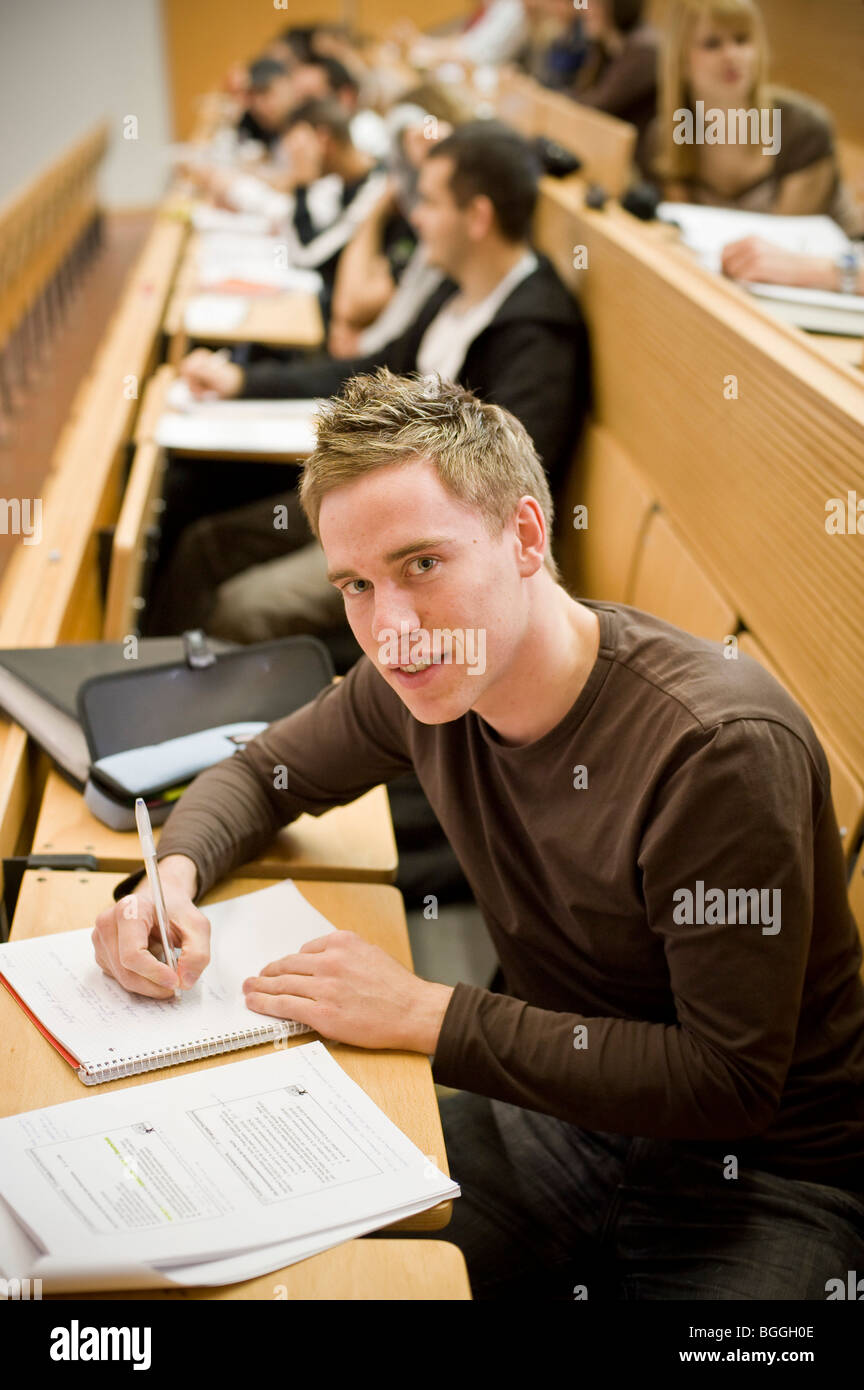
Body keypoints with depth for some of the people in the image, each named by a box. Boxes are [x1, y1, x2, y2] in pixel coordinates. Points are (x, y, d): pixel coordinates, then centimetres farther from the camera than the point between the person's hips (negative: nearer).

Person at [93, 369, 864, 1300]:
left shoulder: (725, 748, -28)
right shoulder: (422, 680, -7)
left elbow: (731, 1082, -25)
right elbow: (262, 772, 12)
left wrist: (429, 1015, -25)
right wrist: (172, 876, -11)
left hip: (766, 1178, -5)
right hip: (559, 1107, 6)